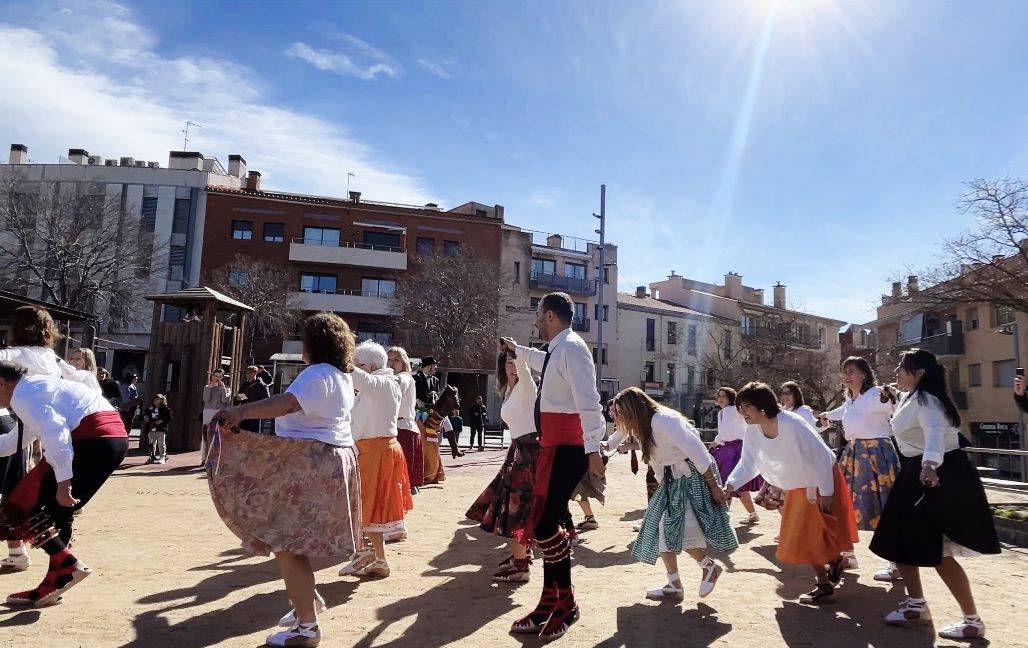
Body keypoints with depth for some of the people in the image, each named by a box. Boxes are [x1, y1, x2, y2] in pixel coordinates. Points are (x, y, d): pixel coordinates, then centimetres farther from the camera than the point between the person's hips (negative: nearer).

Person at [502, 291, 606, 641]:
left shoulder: (571, 347, -14)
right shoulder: (556, 350, 16)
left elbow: (589, 402, -22)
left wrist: (593, 450, -27)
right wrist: (517, 349, 55)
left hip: (567, 447, -10)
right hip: (554, 444, 10)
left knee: (544, 522, -11)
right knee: (548, 521, 12)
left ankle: (566, 603, 8)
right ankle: (550, 602, 24)